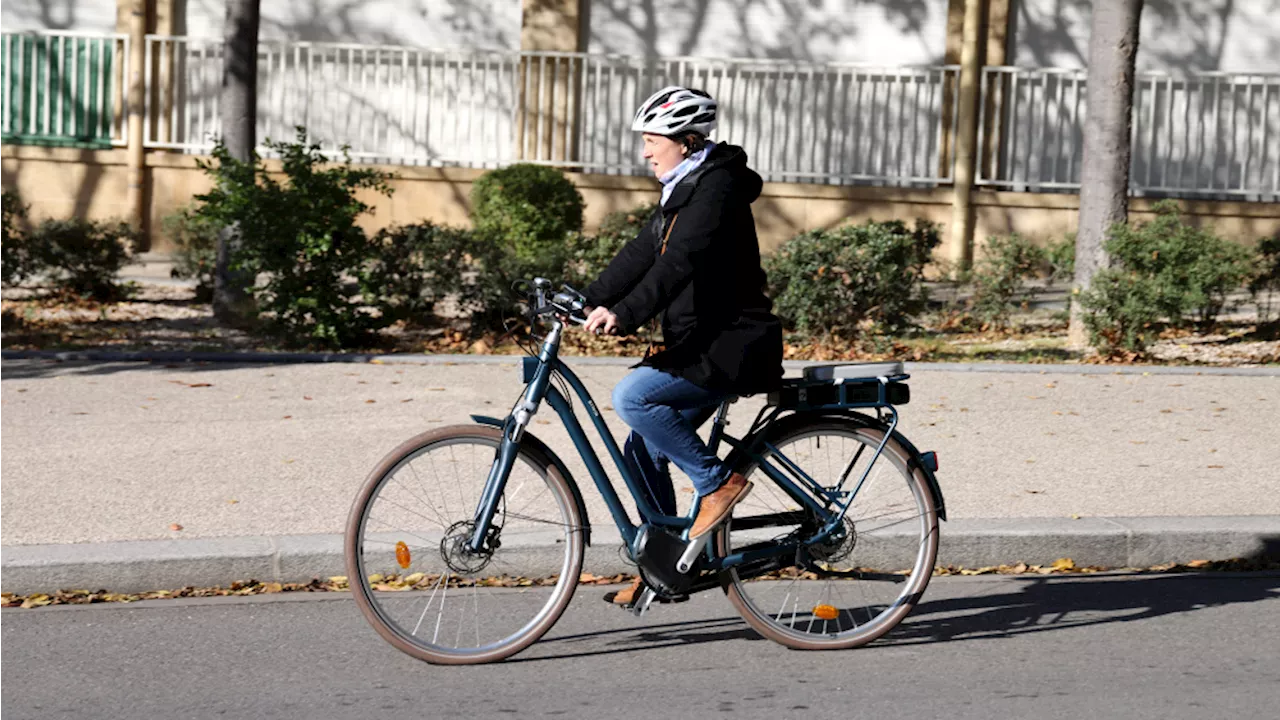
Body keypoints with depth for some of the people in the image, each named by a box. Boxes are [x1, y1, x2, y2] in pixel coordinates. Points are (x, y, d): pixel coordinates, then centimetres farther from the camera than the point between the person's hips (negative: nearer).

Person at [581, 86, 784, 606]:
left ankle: (718, 481, -12)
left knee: (632, 396, -25)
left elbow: (681, 261, -27)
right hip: (703, 346, 10)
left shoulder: (716, 188, -14)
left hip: (730, 347, -10)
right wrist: (586, 303, 10)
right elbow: (641, 255, 18)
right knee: (643, 452, 8)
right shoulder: (684, 191, 17)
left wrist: (625, 314, -36)